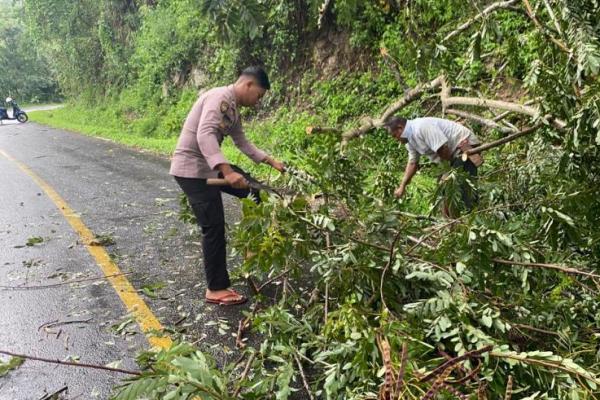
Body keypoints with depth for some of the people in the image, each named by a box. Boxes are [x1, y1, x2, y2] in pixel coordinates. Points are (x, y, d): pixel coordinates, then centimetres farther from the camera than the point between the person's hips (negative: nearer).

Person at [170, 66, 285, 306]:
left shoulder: (233, 108, 13)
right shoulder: (220, 97, -18)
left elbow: (242, 143, 23)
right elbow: (204, 135, -32)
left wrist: (271, 161, 19)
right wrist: (227, 171, -41)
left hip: (206, 167, 10)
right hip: (192, 169, -10)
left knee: (249, 185, 14)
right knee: (214, 228, -6)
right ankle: (216, 289, 6)